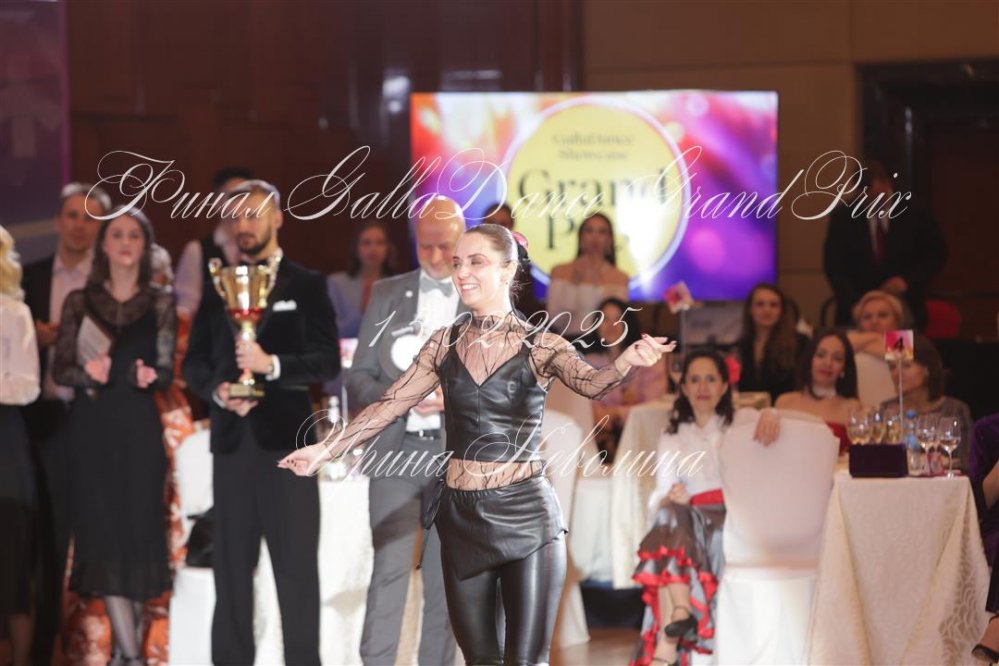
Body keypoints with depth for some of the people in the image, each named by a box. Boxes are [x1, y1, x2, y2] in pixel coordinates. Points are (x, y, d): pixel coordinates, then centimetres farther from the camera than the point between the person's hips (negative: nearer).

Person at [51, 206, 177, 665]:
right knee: (104, 529, -5)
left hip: (139, 426, 0)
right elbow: (59, 369, 3)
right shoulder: (79, 302, 6)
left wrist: (149, 376, -20)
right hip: (91, 426, 0)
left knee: (138, 527, 1)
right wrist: (86, 373, -18)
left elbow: (167, 370, 2)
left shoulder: (160, 303, 5)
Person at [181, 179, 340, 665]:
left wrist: (272, 364, -20)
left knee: (296, 561, -3)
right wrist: (218, 389, -8)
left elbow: (327, 362, -5)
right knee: (231, 560, 7)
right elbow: (194, 362, 12)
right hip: (232, 438, 4)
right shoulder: (218, 288, 14)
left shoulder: (306, 286, 3)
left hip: (286, 437, -4)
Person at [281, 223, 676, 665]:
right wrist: (325, 451, 3)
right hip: (462, 517, 4)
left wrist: (628, 361, -44)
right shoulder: (445, 344, 6)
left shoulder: (540, 347, -5)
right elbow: (389, 406, 10)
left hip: (526, 516, -4)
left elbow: (590, 382, -22)